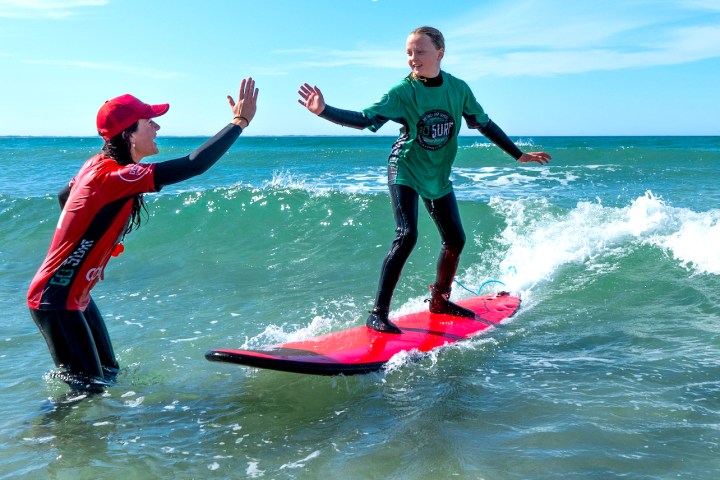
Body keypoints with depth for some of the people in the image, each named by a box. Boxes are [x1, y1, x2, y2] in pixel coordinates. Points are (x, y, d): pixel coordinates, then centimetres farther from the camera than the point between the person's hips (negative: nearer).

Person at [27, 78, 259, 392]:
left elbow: (63, 197, 22)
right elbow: (195, 165, -32)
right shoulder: (115, 177, -26)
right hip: (56, 300, -10)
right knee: (88, 388, -6)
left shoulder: (98, 164, 3)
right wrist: (240, 122, -26)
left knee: (107, 373, 16)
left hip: (74, 293, 10)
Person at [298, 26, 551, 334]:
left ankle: (439, 300, 33)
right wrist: (324, 111, -41)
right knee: (406, 236, -22)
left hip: (438, 175, 5)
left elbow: (485, 124, 6)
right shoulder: (402, 92, -17)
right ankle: (379, 313, -19)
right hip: (405, 170, -5)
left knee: (455, 240, 10)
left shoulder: (458, 89, -6)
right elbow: (364, 119, -25)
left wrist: (519, 155, 12)